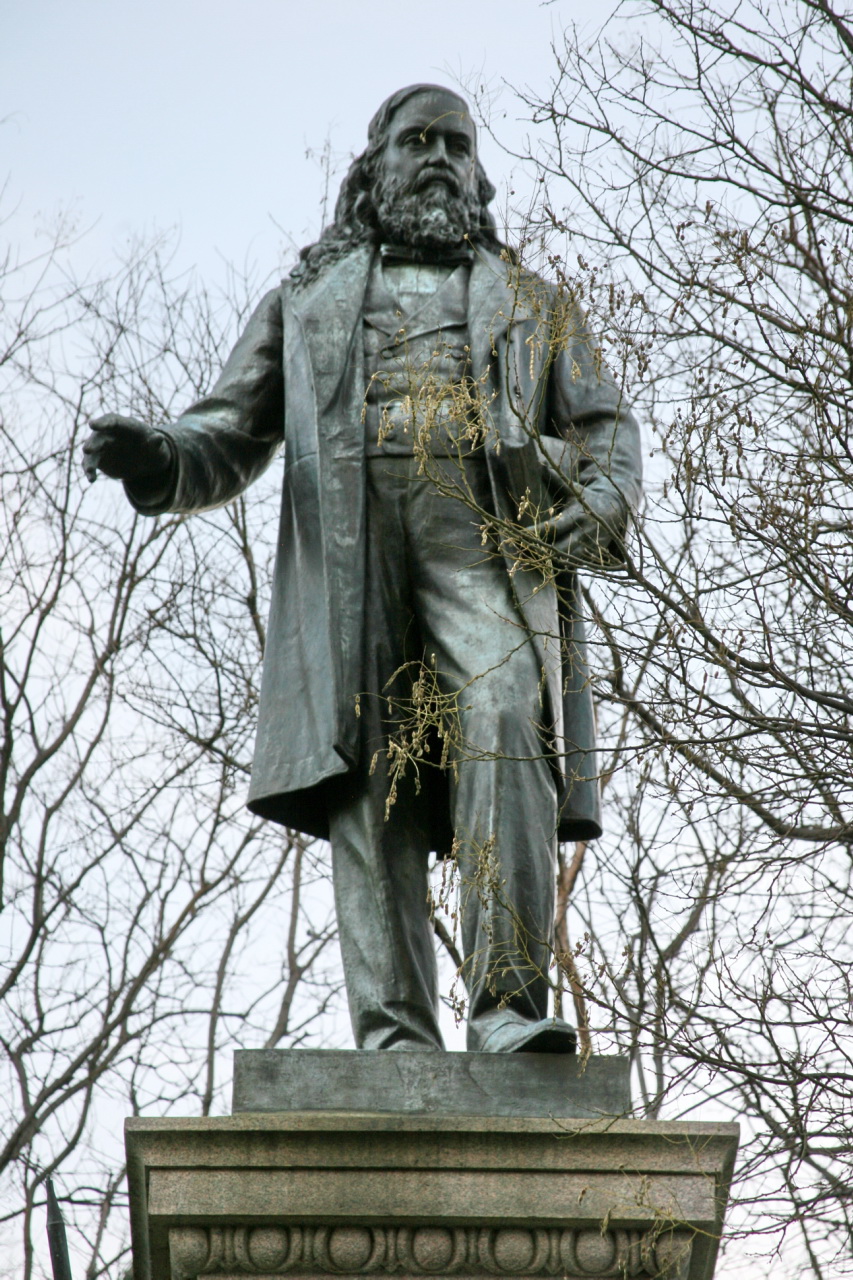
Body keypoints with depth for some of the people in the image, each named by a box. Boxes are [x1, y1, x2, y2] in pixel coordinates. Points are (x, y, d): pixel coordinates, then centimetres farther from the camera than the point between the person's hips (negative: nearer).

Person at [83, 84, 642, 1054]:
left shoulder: (529, 302, 30)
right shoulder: (309, 299, 30)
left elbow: (603, 427, 20)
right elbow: (231, 437, 20)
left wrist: (602, 502, -5)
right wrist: (154, 460, -4)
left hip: (488, 537, 0)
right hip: (347, 544, 1)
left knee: (505, 730, -24)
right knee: (371, 768, -13)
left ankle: (509, 1009, -30)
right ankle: (396, 1033, -18)